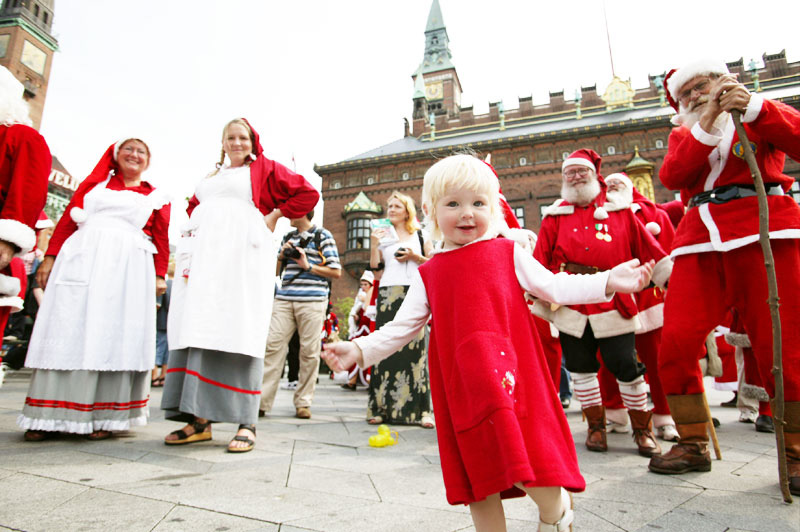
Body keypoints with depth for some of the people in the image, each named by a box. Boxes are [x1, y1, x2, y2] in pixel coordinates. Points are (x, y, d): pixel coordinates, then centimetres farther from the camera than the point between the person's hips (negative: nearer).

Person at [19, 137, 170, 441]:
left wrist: (159, 275, -2)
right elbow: (68, 220, 13)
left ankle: (104, 416, 2)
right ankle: (49, 416, 7)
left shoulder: (156, 197, 16)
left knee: (114, 336, -3)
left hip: (128, 268, -1)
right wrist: (50, 257, 3)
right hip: (80, 262, 1)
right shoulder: (94, 183, 19)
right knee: (68, 332, 0)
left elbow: (161, 239, 9)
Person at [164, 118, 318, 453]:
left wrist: (274, 216, 1)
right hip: (202, 256, 6)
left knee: (236, 332, -12)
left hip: (240, 252, -6)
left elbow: (307, 193, 5)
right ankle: (199, 419, 2)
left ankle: (246, 423, -9)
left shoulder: (264, 169, 12)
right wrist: (197, 226, 21)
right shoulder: (211, 176, 27)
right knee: (195, 328, -2)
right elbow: (193, 205, 41)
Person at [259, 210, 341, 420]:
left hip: (312, 301, -4)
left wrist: (308, 266, -10)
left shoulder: (323, 235, 6)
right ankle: (262, 400, -2)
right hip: (284, 299, 5)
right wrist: (282, 255, 6)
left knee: (309, 351, -2)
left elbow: (336, 272, 0)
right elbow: (275, 270, 26)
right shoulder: (288, 237, 22)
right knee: (272, 344, -5)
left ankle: (303, 402, 7)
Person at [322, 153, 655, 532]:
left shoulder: (507, 253, 7)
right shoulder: (429, 274, 10)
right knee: (479, 476, 10)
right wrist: (360, 349, 0)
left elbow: (553, 287, 7)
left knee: (531, 466, -6)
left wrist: (608, 281, -2)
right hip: (463, 391, 3)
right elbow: (402, 326, 9)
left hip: (512, 377, -2)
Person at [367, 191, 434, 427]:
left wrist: (414, 257, -5)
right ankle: (382, 407, 4)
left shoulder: (420, 235, 15)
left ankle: (420, 408, -4)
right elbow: (377, 273, 10)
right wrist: (374, 245, 2)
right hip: (388, 296, 1)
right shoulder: (381, 236, 17)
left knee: (415, 348, -7)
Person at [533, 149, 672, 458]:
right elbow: (540, 262, 5)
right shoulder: (555, 217, 9)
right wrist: (540, 297, 0)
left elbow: (649, 251, 8)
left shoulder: (621, 212, 9)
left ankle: (642, 429, 21)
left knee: (627, 367, 0)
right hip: (570, 307, 1)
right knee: (581, 368, 8)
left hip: (614, 304, -1)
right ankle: (596, 426, 26)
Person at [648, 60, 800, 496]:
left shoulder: (761, 116, 18)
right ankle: (693, 444, 6)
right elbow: (671, 176, 0)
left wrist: (752, 106, -9)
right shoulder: (683, 134, 23)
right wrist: (707, 122, -8)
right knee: (675, 341, -9)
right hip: (700, 242, 2)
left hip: (765, 234, -2)